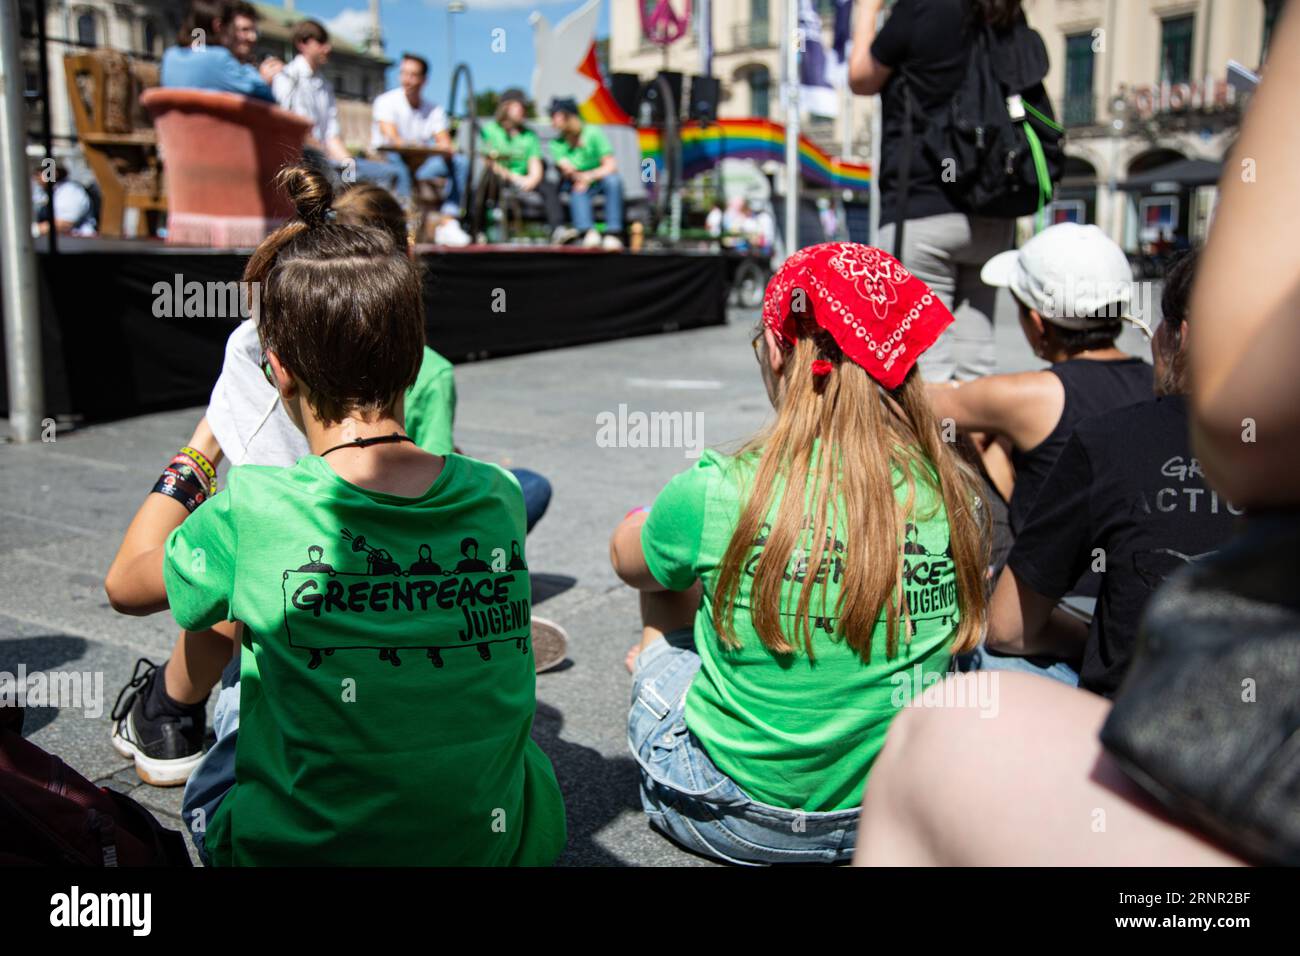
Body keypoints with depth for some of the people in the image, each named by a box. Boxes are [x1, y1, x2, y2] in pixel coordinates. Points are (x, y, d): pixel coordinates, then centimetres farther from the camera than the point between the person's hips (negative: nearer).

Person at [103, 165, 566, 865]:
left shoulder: (253, 512, -20)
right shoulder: (498, 496, -12)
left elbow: (124, 585, 3)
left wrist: (199, 452, 15)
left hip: (304, 853, -2)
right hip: (507, 847, 3)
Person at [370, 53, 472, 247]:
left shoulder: (434, 110, 12)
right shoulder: (386, 101, -2)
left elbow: (444, 142, 0)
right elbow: (391, 137, -18)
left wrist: (446, 150, -26)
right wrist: (411, 146, -40)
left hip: (422, 165, 4)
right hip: (386, 163, -4)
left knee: (461, 162, -19)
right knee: (399, 161, -40)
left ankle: (448, 223, -29)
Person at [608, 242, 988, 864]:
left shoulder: (719, 491, -23)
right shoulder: (951, 491, -11)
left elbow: (628, 559, 1)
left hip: (738, 823, -4)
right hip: (895, 812, 4)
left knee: (671, 572, 18)